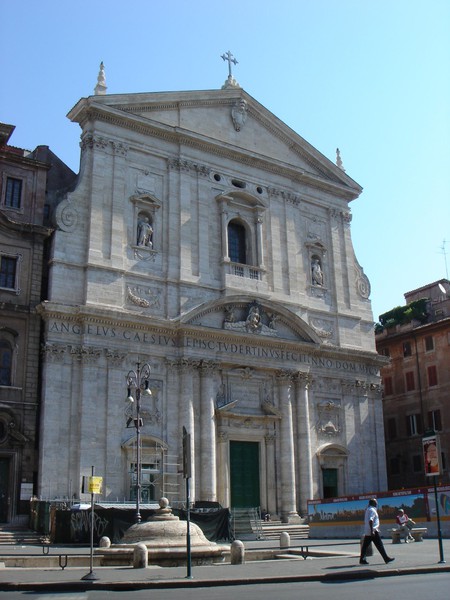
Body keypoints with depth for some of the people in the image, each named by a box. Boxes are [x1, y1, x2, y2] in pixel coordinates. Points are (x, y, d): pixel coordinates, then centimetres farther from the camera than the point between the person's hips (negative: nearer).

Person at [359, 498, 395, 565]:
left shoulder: (368, 509, 17)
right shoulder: (372, 510, -13)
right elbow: (370, 520, -24)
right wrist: (372, 531, -27)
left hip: (367, 532, 9)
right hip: (373, 531, -9)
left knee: (365, 546, 6)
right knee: (379, 545, -3)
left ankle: (362, 559, 5)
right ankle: (386, 558, 3)